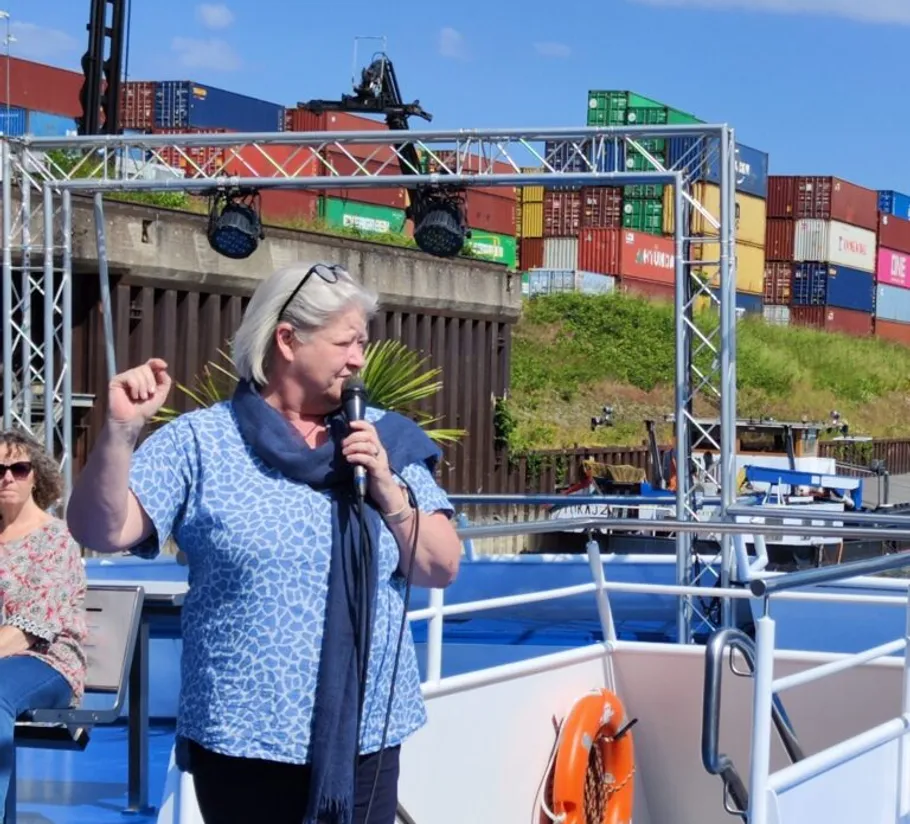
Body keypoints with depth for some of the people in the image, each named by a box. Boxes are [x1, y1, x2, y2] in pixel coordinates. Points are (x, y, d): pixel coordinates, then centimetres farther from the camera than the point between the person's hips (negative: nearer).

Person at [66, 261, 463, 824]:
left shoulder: (385, 440, 7)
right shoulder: (201, 441, -3)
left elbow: (444, 568, 5)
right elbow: (101, 532, -10)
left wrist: (387, 489, -10)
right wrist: (121, 431, -25)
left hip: (365, 735, 3)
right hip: (243, 738, -2)